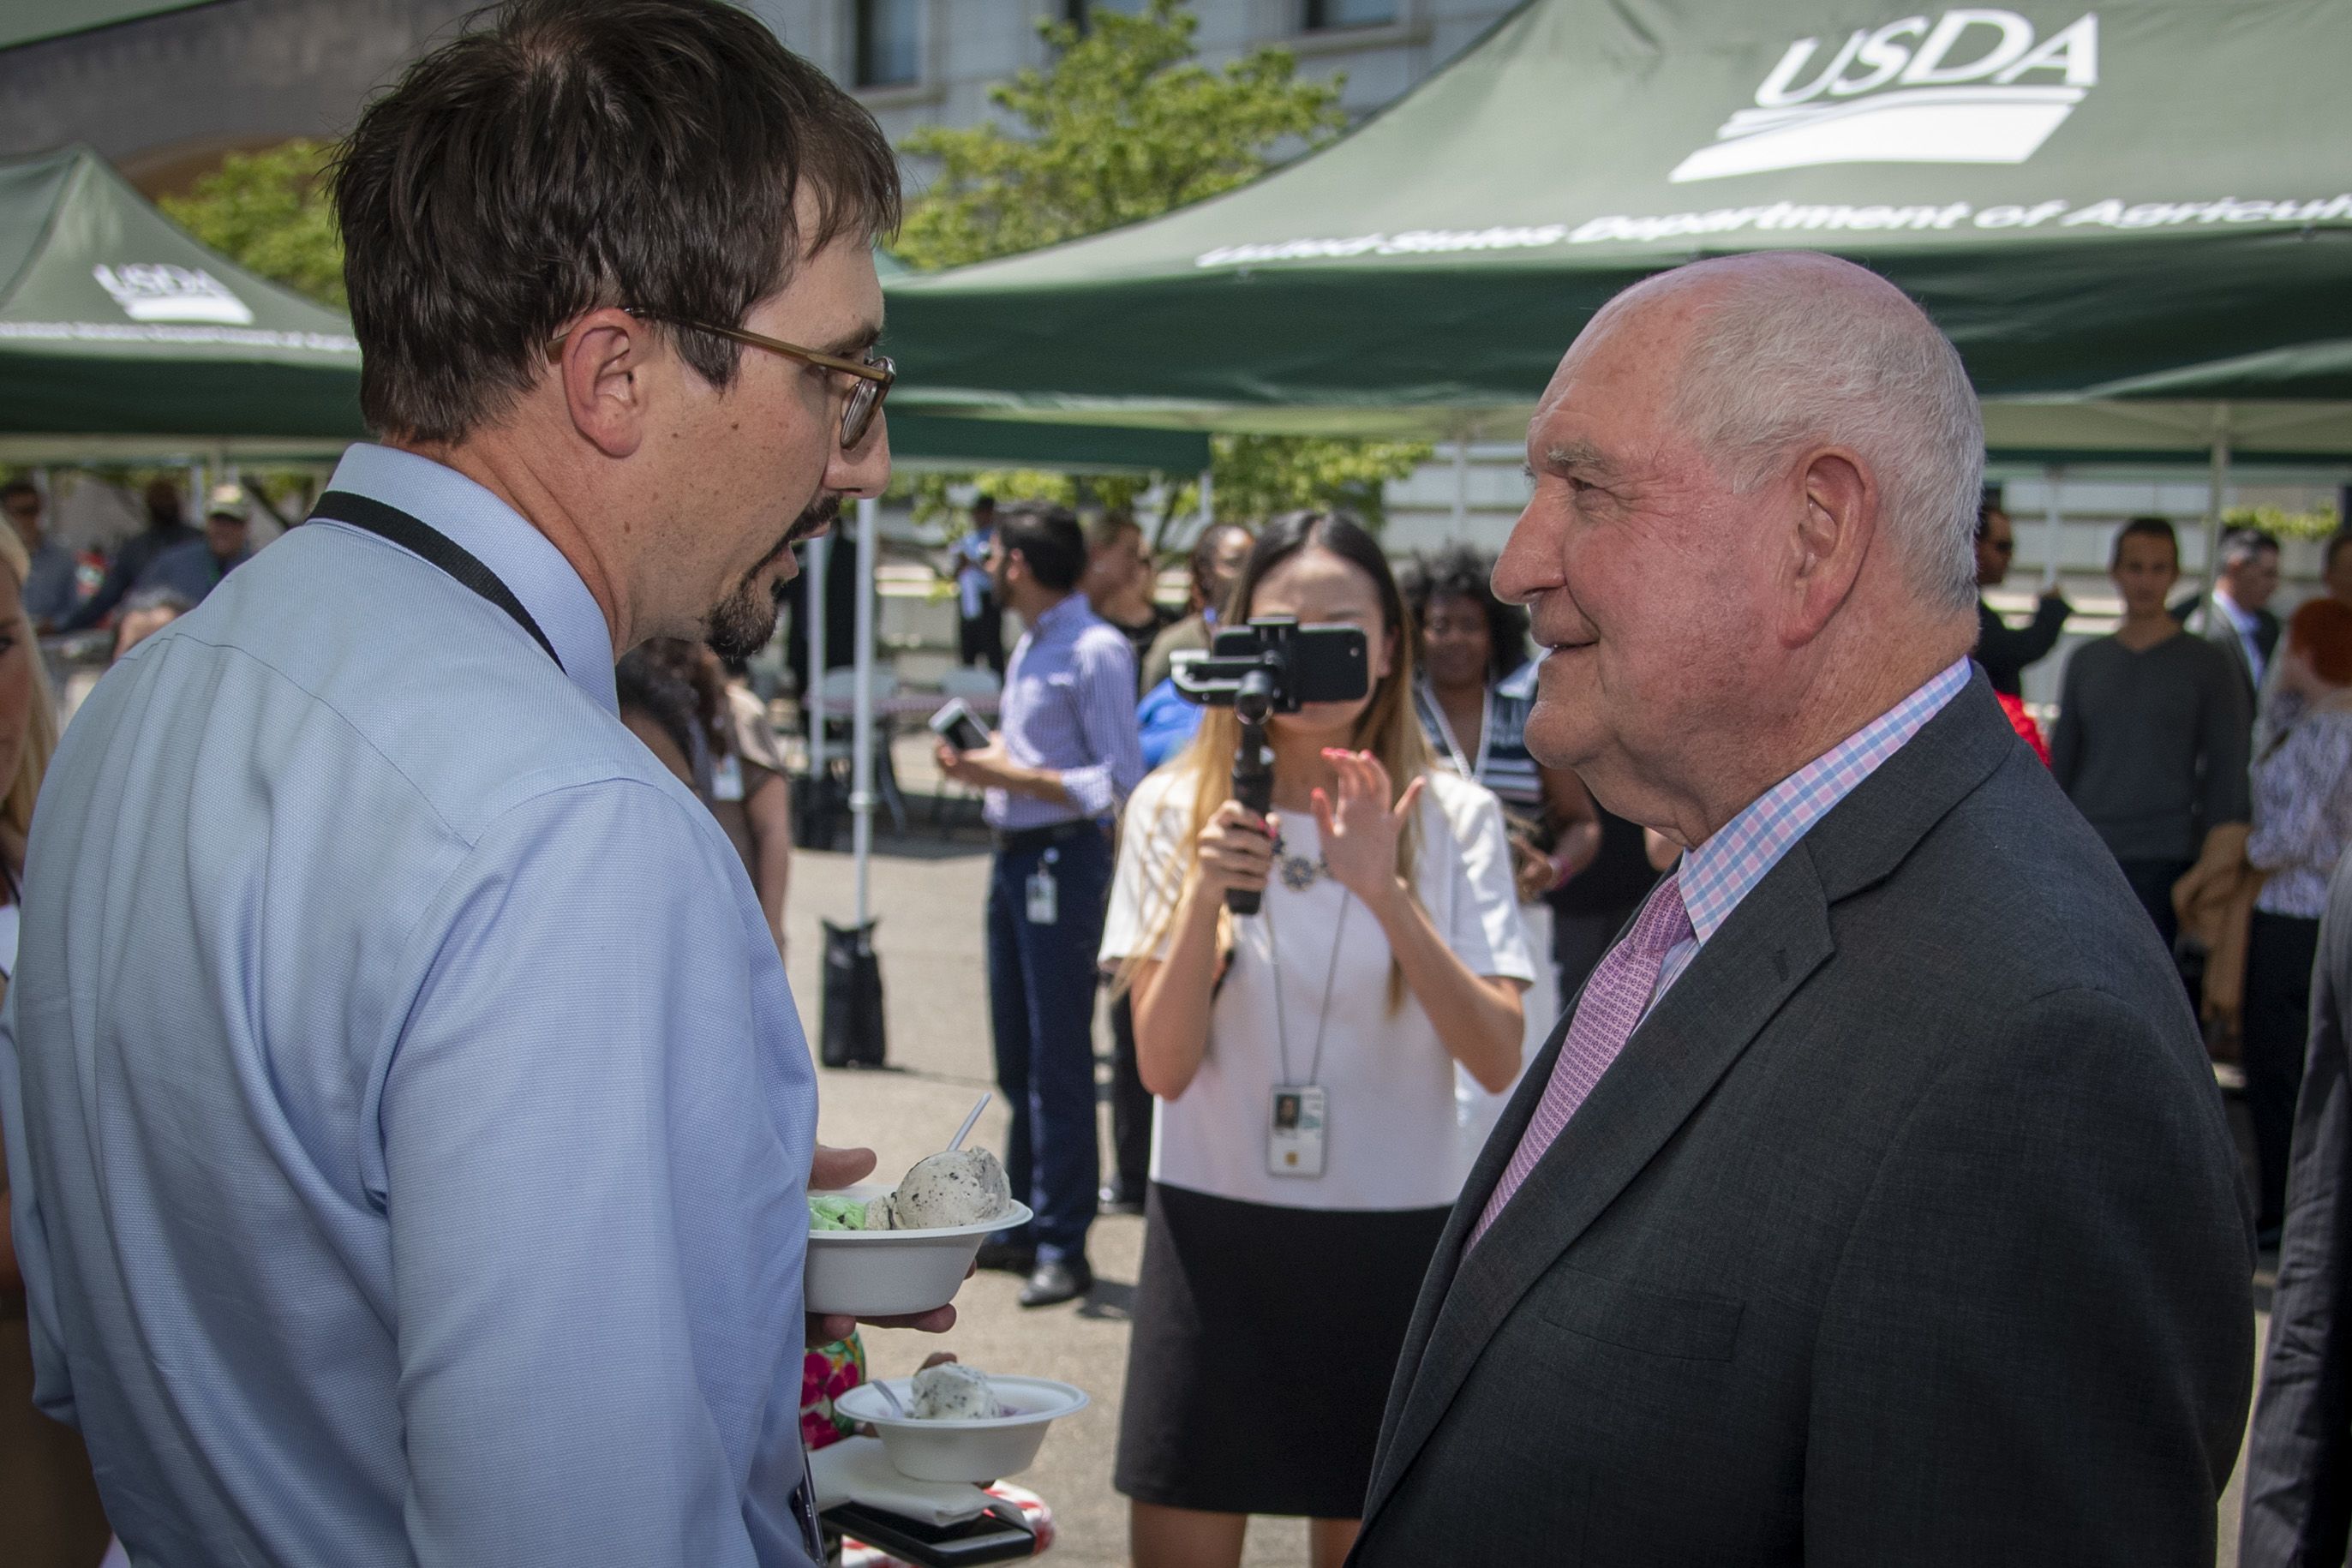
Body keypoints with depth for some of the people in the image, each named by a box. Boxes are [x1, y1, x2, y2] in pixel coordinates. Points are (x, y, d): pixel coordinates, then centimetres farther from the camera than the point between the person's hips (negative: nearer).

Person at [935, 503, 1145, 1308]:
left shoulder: (1096, 652, -13)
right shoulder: (1028, 647, 16)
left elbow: (1119, 782, -17)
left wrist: (1014, 776, -18)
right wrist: (980, 765, 6)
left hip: (1063, 858, -10)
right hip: (1014, 855, 10)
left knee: (1058, 1059, -5)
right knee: (1015, 1057, 15)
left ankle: (1064, 1246, 1)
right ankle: (1021, 1223, 26)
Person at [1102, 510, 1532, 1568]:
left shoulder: (1453, 817, -2)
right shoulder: (1173, 808, -1)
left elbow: (1499, 1062, -12)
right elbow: (1164, 1067, -7)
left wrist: (1386, 892, -24)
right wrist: (1205, 895, -22)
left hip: (1392, 1242, 0)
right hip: (1214, 1235, 0)